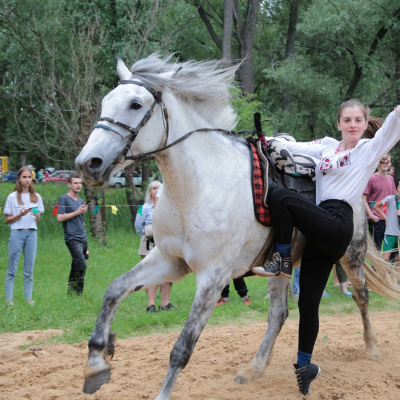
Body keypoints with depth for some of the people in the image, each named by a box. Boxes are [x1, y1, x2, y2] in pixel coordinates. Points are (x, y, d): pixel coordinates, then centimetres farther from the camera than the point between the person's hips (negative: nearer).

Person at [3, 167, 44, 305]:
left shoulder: (36, 197, 11)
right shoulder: (12, 197, 2)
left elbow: (38, 221, 14)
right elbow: (7, 220, 2)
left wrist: (37, 215, -8)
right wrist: (20, 215, -13)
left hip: (32, 233, 3)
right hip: (17, 233, -3)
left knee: (29, 269, 3)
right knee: (12, 268, -3)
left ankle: (28, 298, 6)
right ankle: (9, 299, -1)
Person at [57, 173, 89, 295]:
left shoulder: (81, 201, 20)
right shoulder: (64, 199, -2)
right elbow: (60, 217, -11)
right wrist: (77, 212, -10)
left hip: (83, 239, 7)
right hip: (72, 238, -7)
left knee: (76, 268, 7)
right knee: (81, 265, -20)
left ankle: (70, 293, 12)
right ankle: (78, 293, -18)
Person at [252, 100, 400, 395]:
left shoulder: (371, 148, 6)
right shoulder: (327, 148, 21)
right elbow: (292, 147, 23)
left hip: (337, 225, -6)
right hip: (323, 234, 6)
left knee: (280, 196, -23)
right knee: (308, 303, 6)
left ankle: (283, 260, -10)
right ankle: (304, 366, 17)